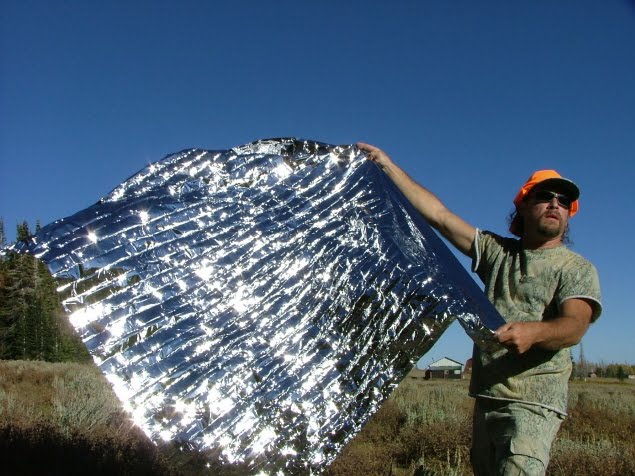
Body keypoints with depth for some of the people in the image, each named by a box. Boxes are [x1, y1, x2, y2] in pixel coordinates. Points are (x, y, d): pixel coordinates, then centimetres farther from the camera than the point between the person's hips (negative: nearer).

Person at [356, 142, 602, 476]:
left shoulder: (577, 269, 0)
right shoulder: (497, 250, 12)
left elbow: (574, 326, -17)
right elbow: (438, 215, 8)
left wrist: (533, 331, -40)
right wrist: (388, 165, 6)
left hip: (532, 402, -5)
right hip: (486, 397, 5)